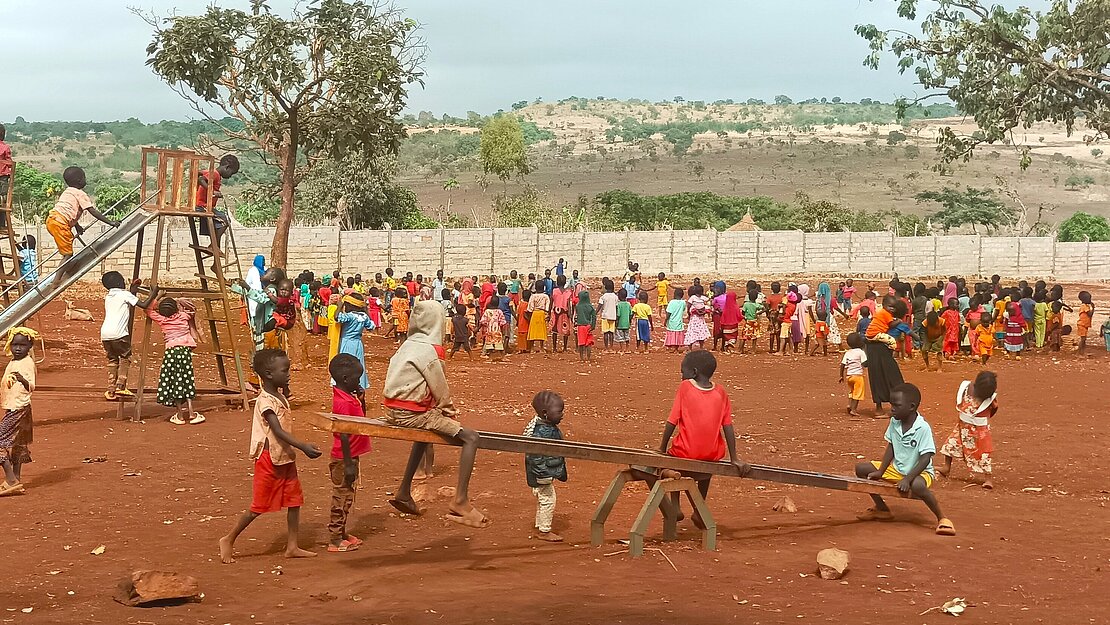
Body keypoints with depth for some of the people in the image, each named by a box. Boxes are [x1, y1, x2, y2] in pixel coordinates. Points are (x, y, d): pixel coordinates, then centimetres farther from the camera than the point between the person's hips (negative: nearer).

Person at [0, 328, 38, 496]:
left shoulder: (27, 363, -15)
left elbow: (31, 387, -27)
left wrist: (22, 379, -43)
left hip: (19, 408, -10)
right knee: (16, 445, 13)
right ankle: (16, 481, 19)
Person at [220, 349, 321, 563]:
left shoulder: (280, 398, 7)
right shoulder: (265, 402, -21)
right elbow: (278, 431, -30)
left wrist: (293, 451, 17)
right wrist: (303, 447, -36)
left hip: (286, 459, 8)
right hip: (269, 461, -8)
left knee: (294, 501, 6)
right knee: (258, 507, 1)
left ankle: (292, 546, 13)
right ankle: (229, 541, 16)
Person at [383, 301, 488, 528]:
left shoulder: (408, 345, 12)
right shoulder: (429, 351, -13)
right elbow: (440, 389, -8)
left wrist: (445, 409, 14)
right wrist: (450, 411, 10)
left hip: (394, 410, 9)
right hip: (411, 413, -9)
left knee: (426, 430, 39)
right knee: (470, 438, -10)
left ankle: (404, 493, 37)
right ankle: (460, 502, -18)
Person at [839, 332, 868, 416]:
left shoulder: (847, 353, 7)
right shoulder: (861, 352, -9)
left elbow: (842, 365, 5)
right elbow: (864, 364, -14)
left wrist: (841, 376, 14)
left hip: (848, 375, 5)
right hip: (858, 375, -5)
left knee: (851, 391, 23)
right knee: (857, 393, 2)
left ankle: (849, 404, 5)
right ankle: (853, 409, -2)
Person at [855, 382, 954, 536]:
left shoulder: (923, 428, -21)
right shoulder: (894, 422, -3)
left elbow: (925, 459, -24)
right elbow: (891, 448, 6)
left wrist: (908, 479, -32)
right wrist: (880, 472, -5)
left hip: (919, 472, -7)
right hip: (896, 470, 7)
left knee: (917, 485, -42)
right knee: (861, 469, -4)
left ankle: (942, 519, -20)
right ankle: (882, 509, 12)